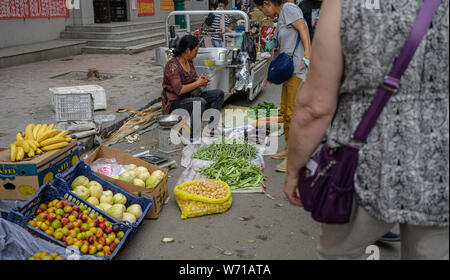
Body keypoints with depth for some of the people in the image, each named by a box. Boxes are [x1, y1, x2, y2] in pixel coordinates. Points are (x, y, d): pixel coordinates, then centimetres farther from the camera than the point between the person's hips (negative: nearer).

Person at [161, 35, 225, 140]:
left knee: (219, 93, 1)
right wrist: (198, 83, -17)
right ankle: (192, 137, -24)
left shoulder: (189, 61, 5)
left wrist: (201, 79, -4)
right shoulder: (173, 65, -21)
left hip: (189, 96, 9)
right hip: (174, 102, -9)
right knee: (201, 102, -36)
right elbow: (179, 90, -27)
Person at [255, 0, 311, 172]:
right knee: (285, 111, 15)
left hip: (300, 68, -10)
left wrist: (307, 56, -26)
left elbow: (303, 29, -16)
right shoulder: (280, 18, 23)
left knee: (293, 113, -10)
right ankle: (289, 149, 28)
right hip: (290, 69, 10)